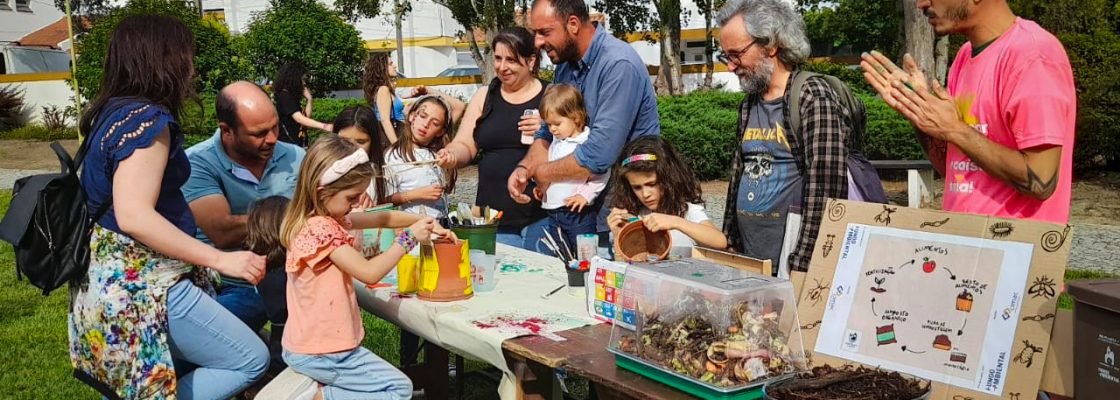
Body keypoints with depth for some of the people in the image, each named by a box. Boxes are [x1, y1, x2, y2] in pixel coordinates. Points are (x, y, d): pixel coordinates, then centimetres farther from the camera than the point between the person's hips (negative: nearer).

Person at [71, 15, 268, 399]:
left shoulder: (114, 111, 12)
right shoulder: (147, 118, -18)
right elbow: (134, 217, -27)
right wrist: (219, 259, -23)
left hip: (110, 279, 10)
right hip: (139, 284, -10)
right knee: (251, 360, -4)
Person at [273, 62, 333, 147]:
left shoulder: (291, 97, 16)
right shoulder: (284, 96, -13)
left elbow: (306, 117, 19)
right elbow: (299, 119, -26)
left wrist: (309, 99, 9)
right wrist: (324, 126, -34)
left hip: (297, 143, 10)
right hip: (288, 144, -10)